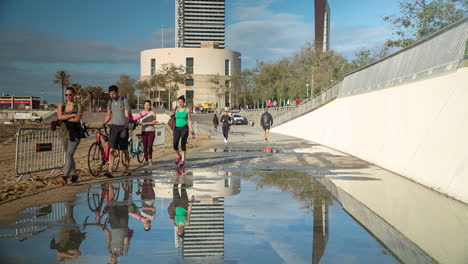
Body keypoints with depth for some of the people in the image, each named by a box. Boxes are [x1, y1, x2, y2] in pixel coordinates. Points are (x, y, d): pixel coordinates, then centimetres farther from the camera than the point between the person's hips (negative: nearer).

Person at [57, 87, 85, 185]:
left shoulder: (79, 106, -2)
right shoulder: (61, 105, 7)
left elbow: (78, 119, -16)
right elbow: (59, 117, -10)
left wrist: (65, 118, -8)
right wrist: (72, 115, -16)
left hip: (75, 133, -4)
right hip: (64, 132, 4)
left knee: (69, 155, -15)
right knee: (69, 155, 14)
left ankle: (65, 177, -23)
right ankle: (74, 174, 30)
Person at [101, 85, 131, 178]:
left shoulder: (124, 100, -5)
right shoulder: (110, 102, 9)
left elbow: (127, 116, -9)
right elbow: (109, 115, 16)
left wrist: (125, 129, -18)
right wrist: (103, 123, -3)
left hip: (123, 127, -3)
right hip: (114, 127, 3)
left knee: (125, 150, 5)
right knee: (112, 150, -7)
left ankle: (127, 170, 16)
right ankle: (110, 171, -13)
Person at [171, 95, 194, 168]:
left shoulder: (187, 110, 2)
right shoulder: (176, 109, 9)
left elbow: (189, 120, 2)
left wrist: (191, 130, -4)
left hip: (184, 128, -3)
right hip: (177, 128, 3)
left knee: (183, 145, -8)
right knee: (175, 145, -7)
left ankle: (183, 161, -1)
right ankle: (179, 156, 21)